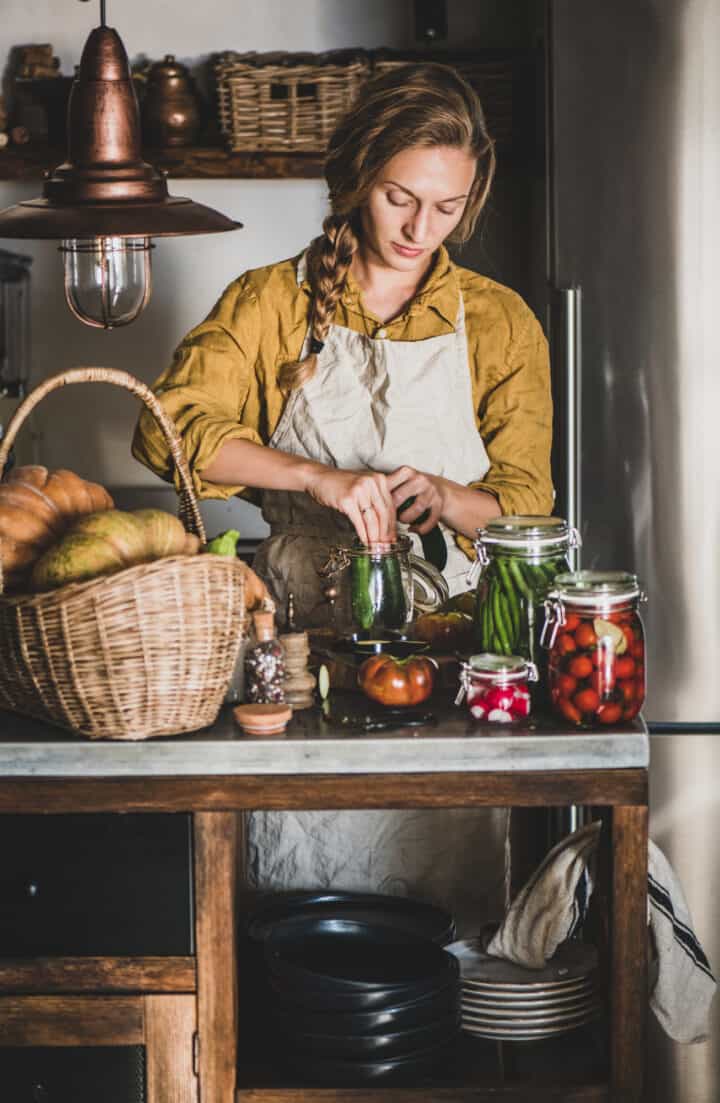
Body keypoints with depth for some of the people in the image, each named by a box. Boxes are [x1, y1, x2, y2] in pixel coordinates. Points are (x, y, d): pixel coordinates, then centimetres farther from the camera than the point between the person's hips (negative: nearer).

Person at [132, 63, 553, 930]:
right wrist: (318, 477, -22)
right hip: (301, 615, 0)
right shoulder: (273, 302, 5)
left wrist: (446, 498, -15)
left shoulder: (501, 323, 10)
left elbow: (525, 498, 8)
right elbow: (169, 425, -9)